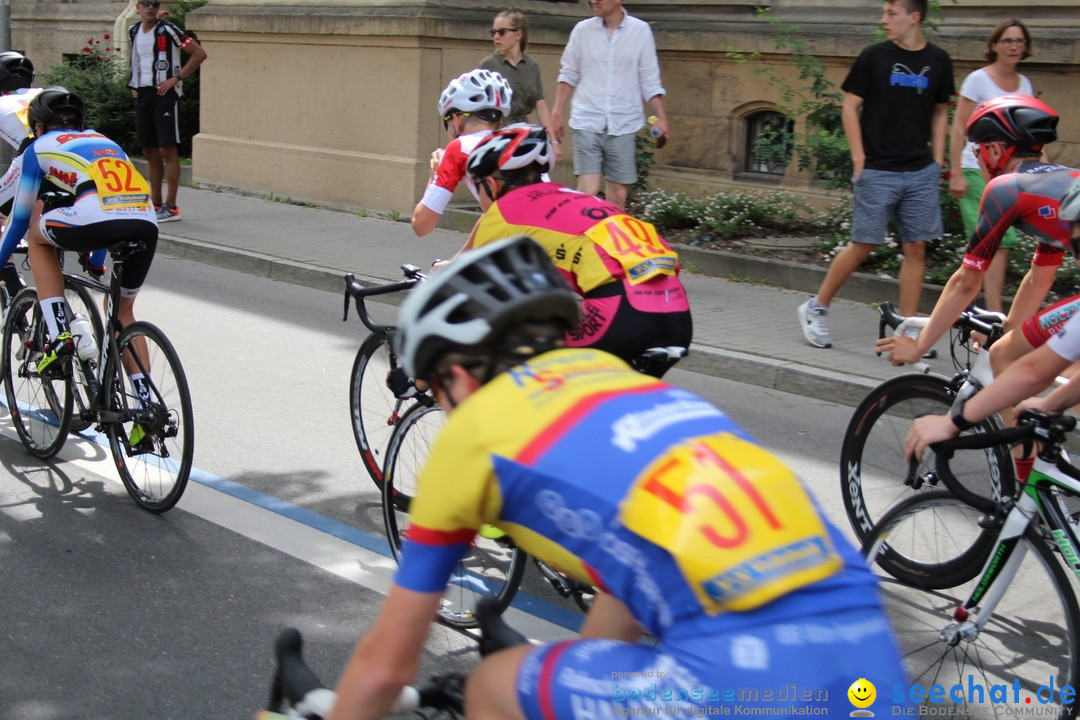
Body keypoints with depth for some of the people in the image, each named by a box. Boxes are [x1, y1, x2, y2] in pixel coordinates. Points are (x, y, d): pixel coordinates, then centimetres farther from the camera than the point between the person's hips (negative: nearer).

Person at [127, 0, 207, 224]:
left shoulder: (168, 30, -9)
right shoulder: (133, 32, 13)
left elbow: (199, 53, -12)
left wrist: (176, 78, -14)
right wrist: (134, 85, 14)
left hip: (165, 93, -7)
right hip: (143, 94, 7)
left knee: (167, 150, -8)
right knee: (150, 152, 10)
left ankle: (171, 207, -6)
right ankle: (156, 204, 17)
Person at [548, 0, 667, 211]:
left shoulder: (640, 30, 0)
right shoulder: (583, 29, 1)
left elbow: (650, 81, 4)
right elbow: (568, 75, 8)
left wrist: (661, 117, -2)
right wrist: (557, 113, 5)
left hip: (623, 124, 1)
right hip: (587, 122, -1)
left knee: (618, 193, 6)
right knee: (588, 190, -10)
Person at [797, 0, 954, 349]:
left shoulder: (938, 60, 6)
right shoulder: (874, 56, -2)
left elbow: (940, 111, 15)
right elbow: (850, 107, 0)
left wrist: (938, 159, 7)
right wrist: (859, 158, -7)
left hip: (921, 172, 3)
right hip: (878, 171, -3)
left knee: (916, 248, 3)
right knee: (863, 245, -1)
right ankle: (816, 308, 15)